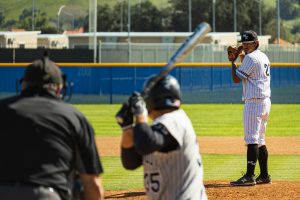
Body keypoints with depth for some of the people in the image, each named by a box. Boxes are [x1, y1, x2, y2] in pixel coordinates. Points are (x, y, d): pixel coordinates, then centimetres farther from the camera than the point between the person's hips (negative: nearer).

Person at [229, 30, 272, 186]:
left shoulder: (250, 58, -12)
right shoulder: (264, 57, 17)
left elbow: (236, 79, -10)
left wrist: (233, 62, 2)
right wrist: (241, 60, 21)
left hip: (254, 102, -10)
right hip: (266, 101, 10)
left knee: (251, 139, -14)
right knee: (260, 140, 14)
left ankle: (249, 176, -19)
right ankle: (264, 175, 16)